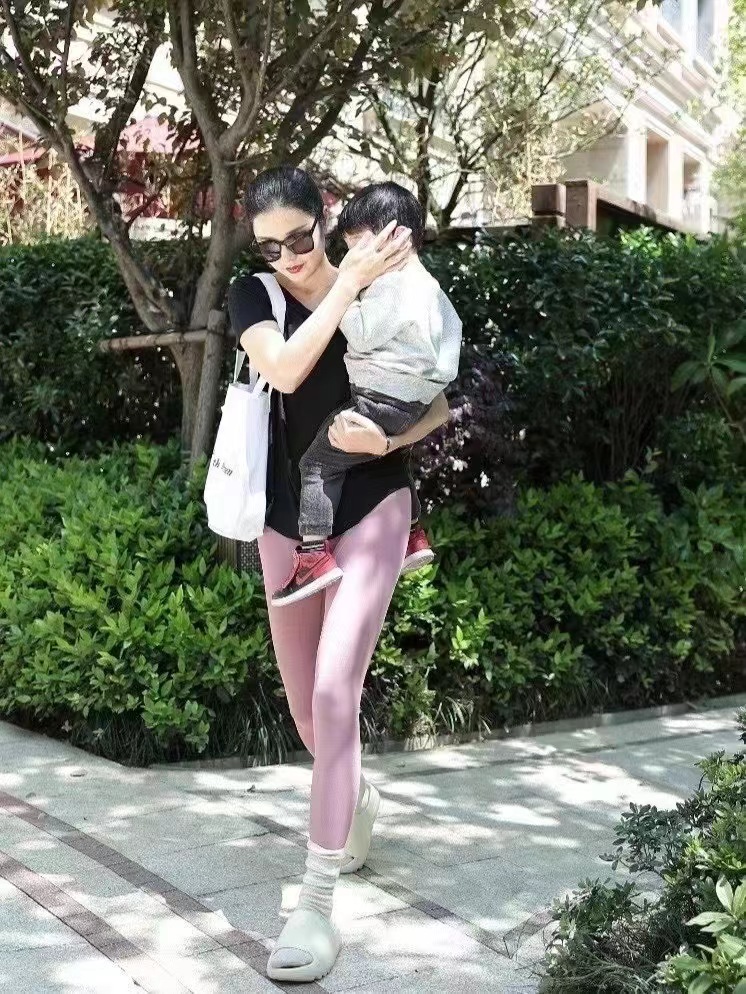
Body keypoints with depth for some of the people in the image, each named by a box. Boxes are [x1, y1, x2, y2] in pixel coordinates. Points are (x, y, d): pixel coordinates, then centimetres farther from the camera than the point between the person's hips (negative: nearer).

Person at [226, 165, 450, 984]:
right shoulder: (253, 297, -3)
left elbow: (437, 404, -1)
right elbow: (285, 369, -25)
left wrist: (388, 439, -20)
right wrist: (349, 282, -25)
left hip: (371, 509, -3)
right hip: (287, 518, 3)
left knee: (334, 694, -15)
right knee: (304, 704, 13)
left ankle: (317, 904, -9)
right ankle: (359, 801, 45)